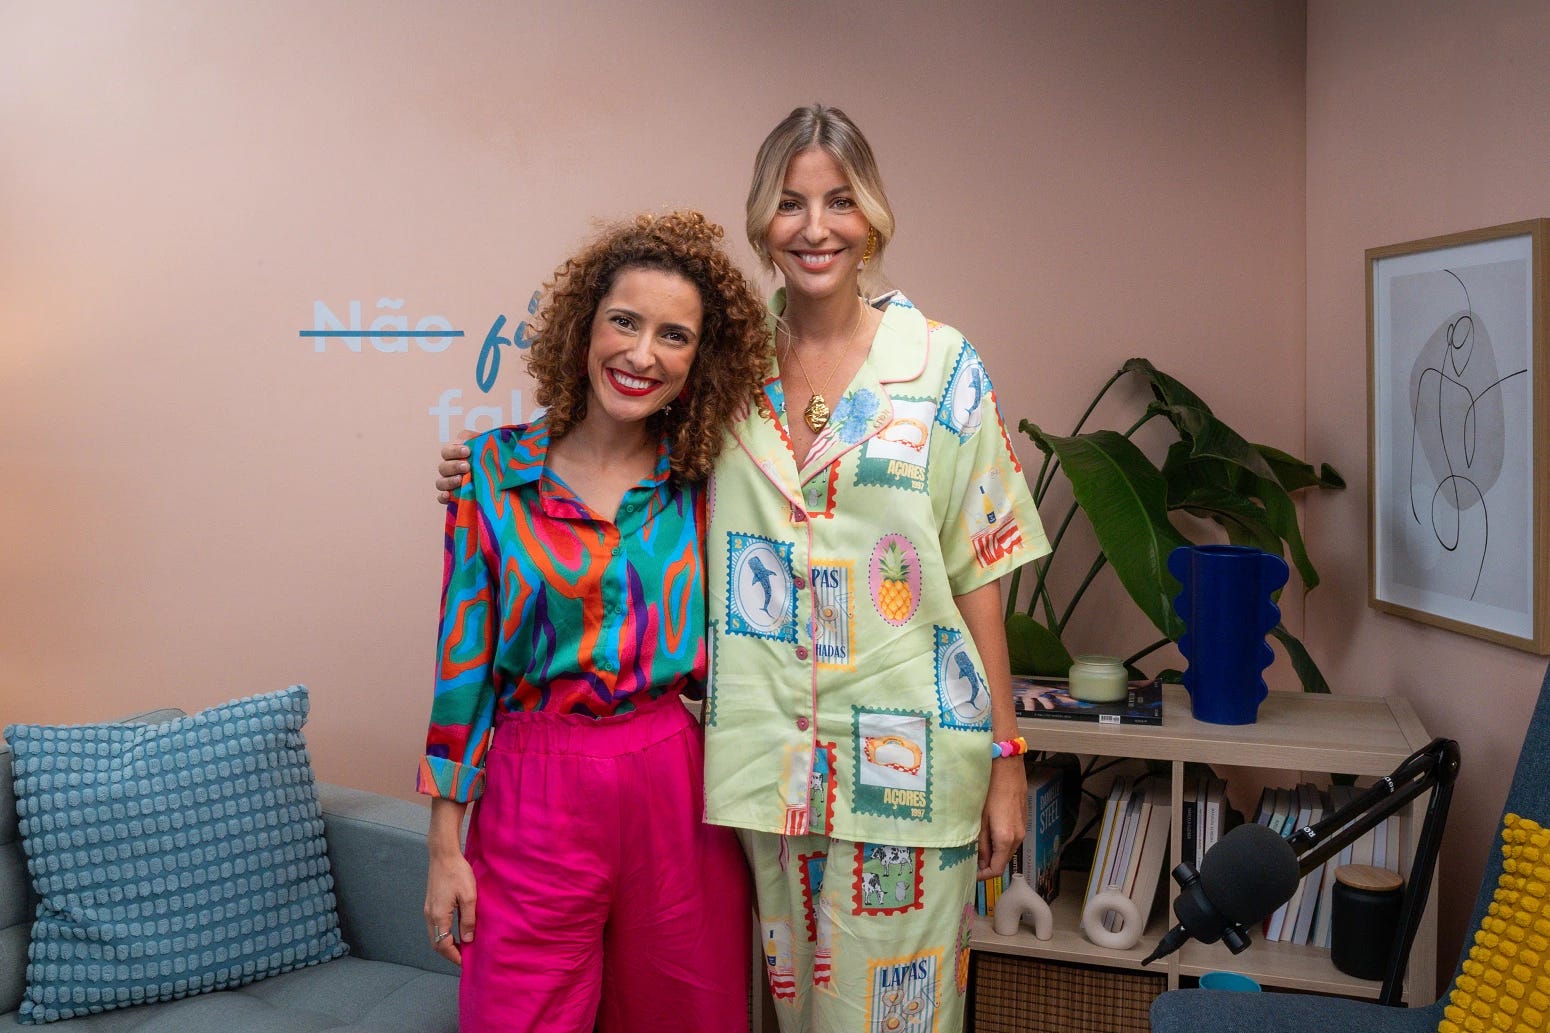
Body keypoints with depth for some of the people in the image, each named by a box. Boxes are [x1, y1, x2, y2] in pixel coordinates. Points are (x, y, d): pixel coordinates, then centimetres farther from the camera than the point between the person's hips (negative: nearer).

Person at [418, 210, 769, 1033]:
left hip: (680, 794, 2)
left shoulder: (704, 481, 1)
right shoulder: (497, 470, -2)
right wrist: (445, 847, -1)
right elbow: (465, 654, -1)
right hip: (538, 800, -1)